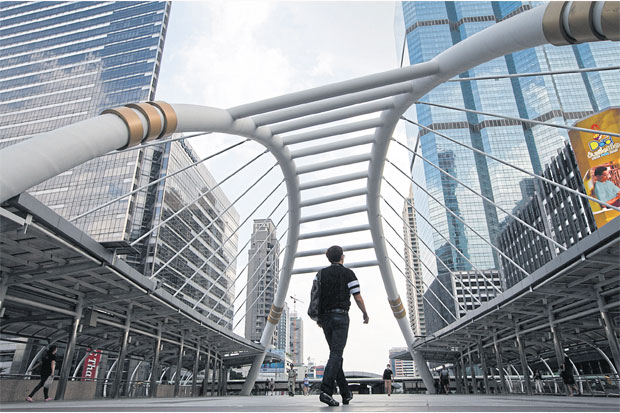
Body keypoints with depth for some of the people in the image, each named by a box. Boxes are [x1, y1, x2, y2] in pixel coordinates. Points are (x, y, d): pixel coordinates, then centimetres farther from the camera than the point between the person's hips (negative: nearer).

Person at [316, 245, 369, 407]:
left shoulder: (321, 274, 10)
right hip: (340, 317, -5)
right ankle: (326, 391, -24)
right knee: (336, 355, -10)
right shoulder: (348, 274, -2)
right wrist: (365, 313, 14)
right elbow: (358, 298, -3)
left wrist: (318, 318, 17)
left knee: (336, 353, 14)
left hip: (325, 318, 5)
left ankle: (346, 393, 20)